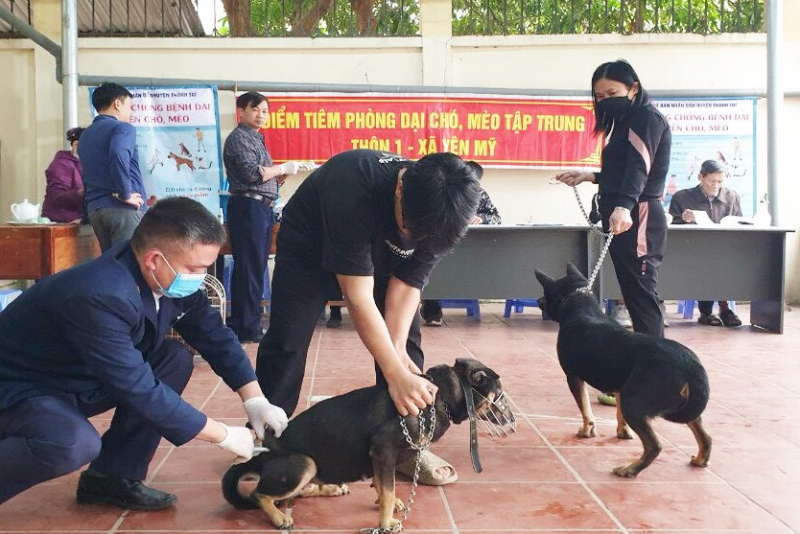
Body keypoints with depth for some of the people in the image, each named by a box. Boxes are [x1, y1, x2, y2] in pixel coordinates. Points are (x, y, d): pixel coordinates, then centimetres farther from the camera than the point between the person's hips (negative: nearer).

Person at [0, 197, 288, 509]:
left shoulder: (171, 281, -10)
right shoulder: (101, 296, -35)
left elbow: (215, 335, 2)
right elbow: (139, 390, -32)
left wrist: (255, 401, -8)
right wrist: (223, 436, -24)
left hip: (82, 381, 9)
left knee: (176, 359, -5)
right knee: (76, 444, -37)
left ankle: (111, 477, 2)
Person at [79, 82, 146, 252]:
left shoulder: (85, 135, 19)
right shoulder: (122, 128, -6)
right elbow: (118, 156, -26)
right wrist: (126, 194, -18)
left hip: (94, 208, 8)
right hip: (122, 208, -8)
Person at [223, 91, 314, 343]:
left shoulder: (256, 139, 23)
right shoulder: (239, 137, -6)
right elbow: (253, 173, -17)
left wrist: (289, 171, 8)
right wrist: (283, 167, -6)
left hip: (262, 208, 10)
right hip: (248, 207, -10)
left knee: (255, 268, 10)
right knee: (249, 268, -9)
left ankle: (240, 324, 16)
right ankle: (248, 328, -6)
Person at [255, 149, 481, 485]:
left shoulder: (435, 214, -27)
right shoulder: (354, 187, -43)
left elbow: (407, 283, -18)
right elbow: (358, 297, -41)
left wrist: (397, 348, -32)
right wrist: (395, 373, -44)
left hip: (380, 254, 4)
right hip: (311, 244, -4)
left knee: (406, 340, -7)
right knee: (286, 341, -10)